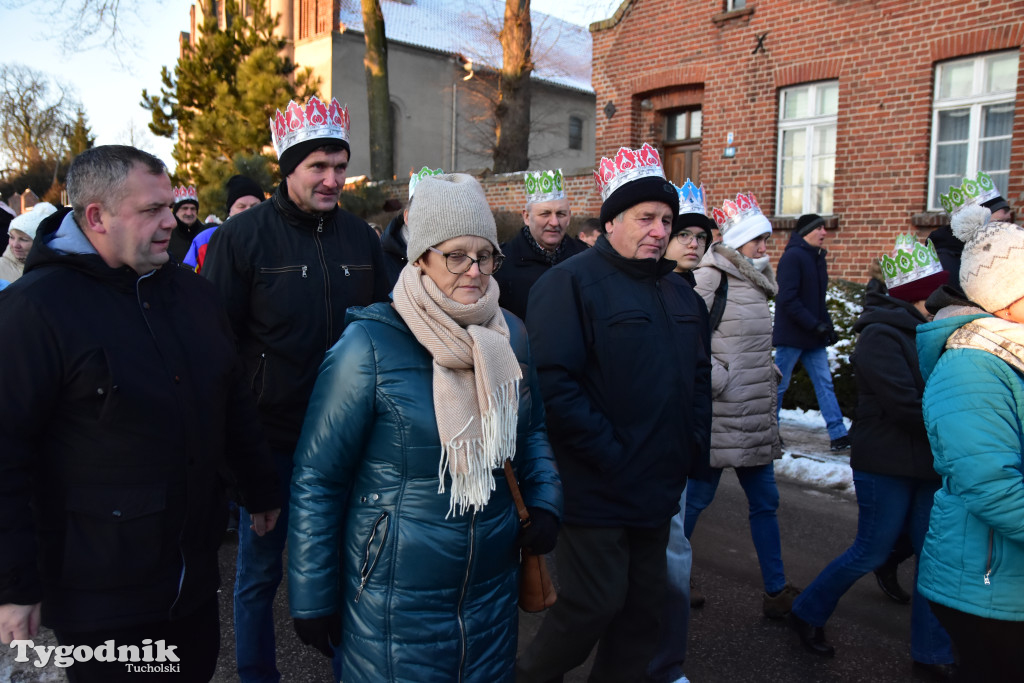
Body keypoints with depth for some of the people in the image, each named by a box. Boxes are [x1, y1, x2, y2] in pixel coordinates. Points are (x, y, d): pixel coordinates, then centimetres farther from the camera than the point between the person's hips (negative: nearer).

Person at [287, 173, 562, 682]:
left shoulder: (510, 336, 0)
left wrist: (545, 500, -2)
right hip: (394, 603, -5)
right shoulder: (370, 345, -17)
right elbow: (317, 480, -11)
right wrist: (312, 602, -8)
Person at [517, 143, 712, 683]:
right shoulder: (571, 283, -13)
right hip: (596, 491, -8)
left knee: (643, 608, 17)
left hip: (658, 491, 8)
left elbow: (698, 376, 22)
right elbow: (552, 382, -22)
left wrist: (693, 447, 12)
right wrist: (609, 453, -21)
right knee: (593, 607, 2)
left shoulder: (680, 293, 13)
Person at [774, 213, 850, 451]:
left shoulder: (817, 258, 14)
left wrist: (827, 325, 8)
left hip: (813, 336, 8)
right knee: (779, 384, 3)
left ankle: (839, 435, 8)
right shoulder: (793, 256, -13)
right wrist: (815, 325, -22)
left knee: (824, 382, 6)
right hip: (791, 335, -8)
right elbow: (788, 299, -21)